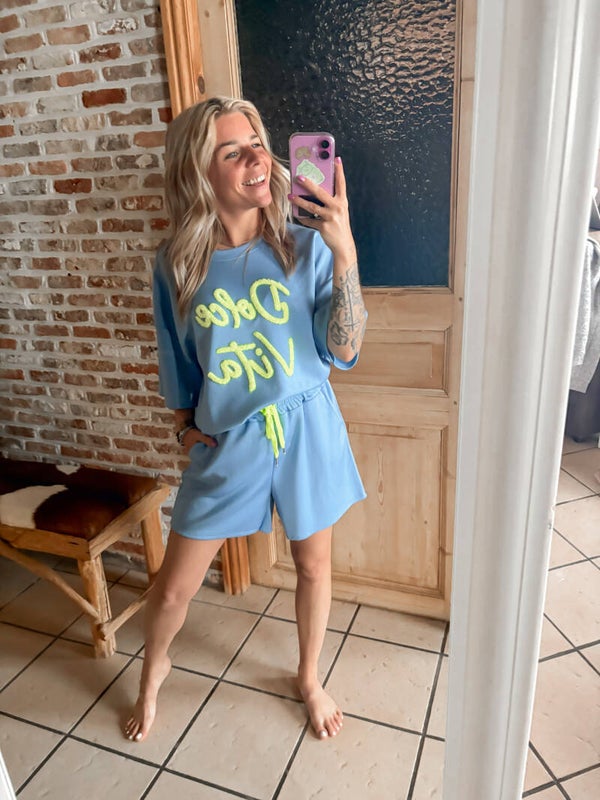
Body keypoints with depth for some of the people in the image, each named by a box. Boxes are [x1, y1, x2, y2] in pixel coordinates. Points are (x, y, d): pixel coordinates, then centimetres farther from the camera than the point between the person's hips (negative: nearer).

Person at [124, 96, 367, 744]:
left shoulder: (305, 246, -9)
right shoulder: (176, 263, -6)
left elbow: (343, 351, -16)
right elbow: (175, 361, 8)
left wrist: (344, 253, -25)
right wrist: (184, 425, 4)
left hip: (307, 430, 0)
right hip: (227, 442, 1)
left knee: (313, 565, 19)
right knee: (173, 588, 12)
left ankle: (309, 678, 49)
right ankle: (153, 670, 48)